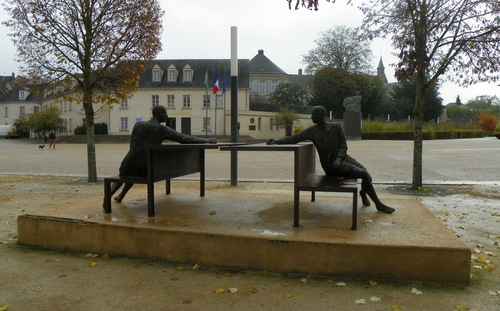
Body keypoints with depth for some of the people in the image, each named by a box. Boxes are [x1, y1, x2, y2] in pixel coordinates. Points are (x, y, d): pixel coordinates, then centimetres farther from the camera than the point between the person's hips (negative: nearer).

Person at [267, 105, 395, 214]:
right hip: (330, 166, -4)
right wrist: (275, 141, -8)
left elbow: (343, 146, 1)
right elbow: (293, 139, 1)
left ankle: (363, 192, 25)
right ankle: (378, 204, 0)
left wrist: (338, 159, -16)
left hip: (341, 158, 4)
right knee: (365, 175, -19)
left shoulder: (336, 127, 2)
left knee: (366, 175, -13)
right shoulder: (311, 131, -2)